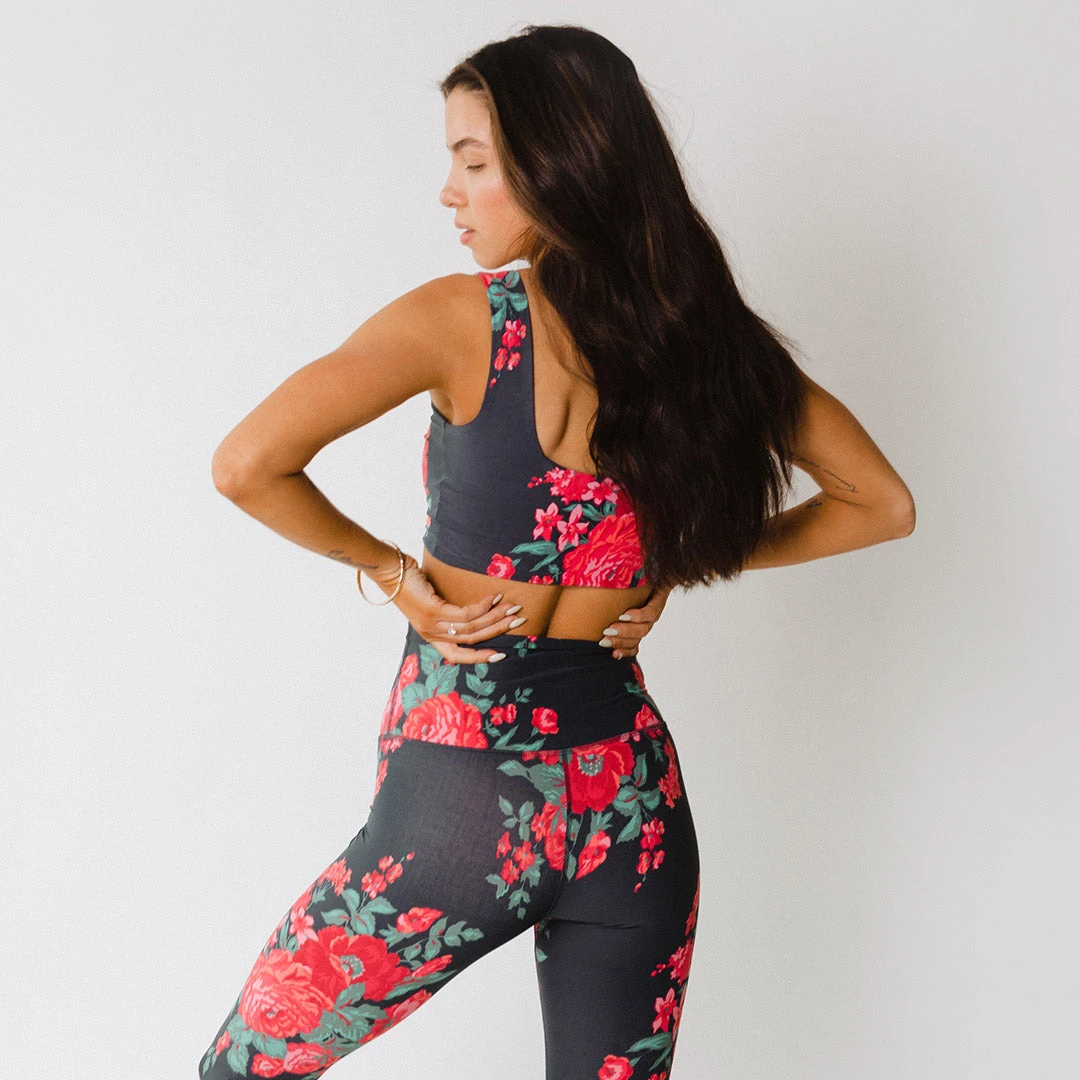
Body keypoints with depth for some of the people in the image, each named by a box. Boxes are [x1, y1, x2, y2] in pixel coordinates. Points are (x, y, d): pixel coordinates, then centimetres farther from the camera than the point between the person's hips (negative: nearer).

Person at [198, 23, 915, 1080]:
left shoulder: (465, 319, -13)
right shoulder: (713, 337, 1)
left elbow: (246, 464, -21)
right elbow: (881, 505, 10)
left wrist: (388, 568, -6)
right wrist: (679, 563, 9)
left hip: (460, 807, -5)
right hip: (633, 802, 5)